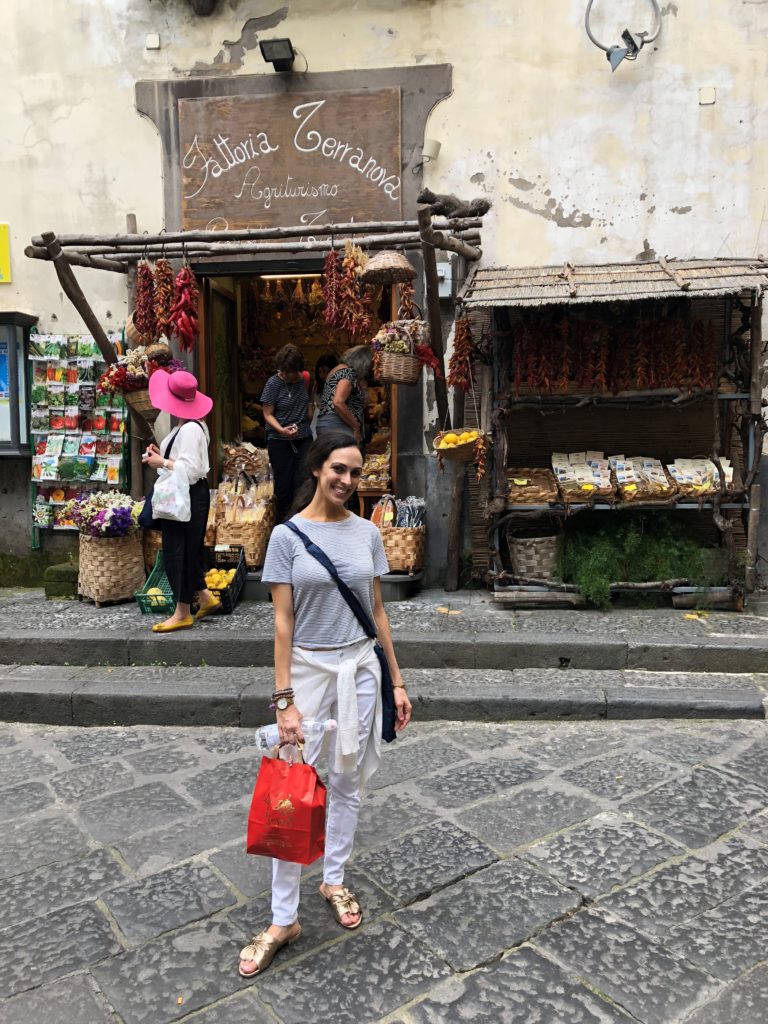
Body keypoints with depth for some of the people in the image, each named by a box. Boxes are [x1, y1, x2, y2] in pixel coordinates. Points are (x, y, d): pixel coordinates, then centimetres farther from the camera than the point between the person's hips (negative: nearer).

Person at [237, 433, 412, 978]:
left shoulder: (367, 533, 1)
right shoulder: (288, 535, -8)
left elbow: (378, 611, 7)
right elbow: (283, 620, -8)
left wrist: (396, 681, 7)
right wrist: (284, 699, -12)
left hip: (360, 667, 3)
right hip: (308, 668, -3)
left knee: (348, 781, 15)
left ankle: (334, 878, 37)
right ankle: (283, 919, 16)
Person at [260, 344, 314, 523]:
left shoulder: (303, 379, 5)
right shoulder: (273, 383, -8)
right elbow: (267, 414, -10)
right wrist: (281, 430, -25)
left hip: (303, 439, 3)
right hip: (279, 441, -3)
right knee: (283, 486, 3)